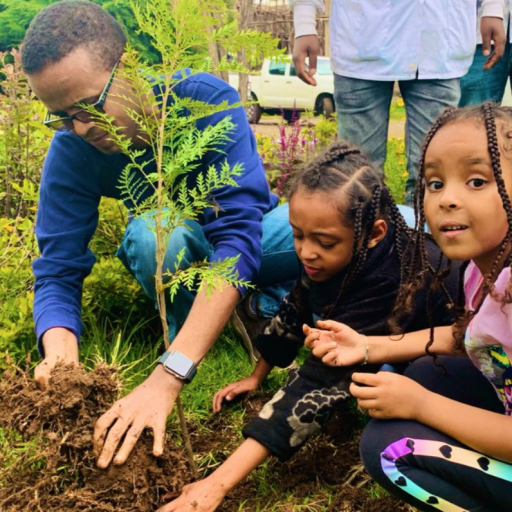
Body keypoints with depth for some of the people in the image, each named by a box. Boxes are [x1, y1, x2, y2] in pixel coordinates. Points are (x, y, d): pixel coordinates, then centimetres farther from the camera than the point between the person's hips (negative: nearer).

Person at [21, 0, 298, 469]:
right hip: (174, 252, 1)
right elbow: (57, 272, -20)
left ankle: (272, 303, -4)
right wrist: (60, 356, -44)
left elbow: (237, 235, -40)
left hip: (250, 240, -1)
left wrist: (167, 378, -50)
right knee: (151, 231, -36)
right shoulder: (70, 152, -22)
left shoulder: (207, 100, -31)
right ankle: (181, 322, -7)